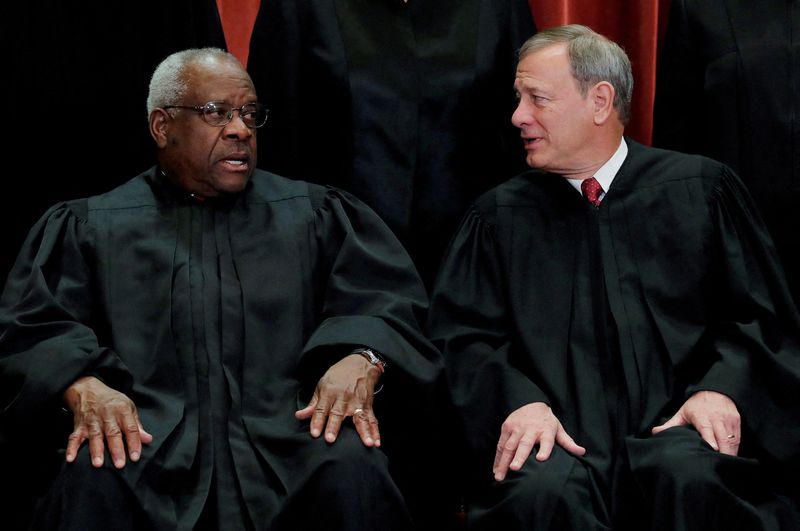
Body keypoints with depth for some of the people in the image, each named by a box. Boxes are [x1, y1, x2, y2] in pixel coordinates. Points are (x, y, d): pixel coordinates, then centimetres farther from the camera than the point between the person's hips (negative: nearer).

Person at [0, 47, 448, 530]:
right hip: (146, 436, 0)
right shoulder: (90, 227, 18)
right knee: (92, 479, -33)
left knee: (354, 467, -32)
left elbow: (388, 301, 8)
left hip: (287, 433, 1)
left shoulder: (315, 214, 20)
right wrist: (83, 386, -17)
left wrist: (361, 361, -16)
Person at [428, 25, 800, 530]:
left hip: (673, 430, 0)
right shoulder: (500, 215, 14)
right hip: (560, 432, 1)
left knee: (689, 476, -35)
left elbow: (759, 317, 9)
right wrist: (519, 401, -13)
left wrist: (721, 389, -11)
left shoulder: (701, 189, 12)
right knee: (541, 490, -34)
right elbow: (463, 335, 7)